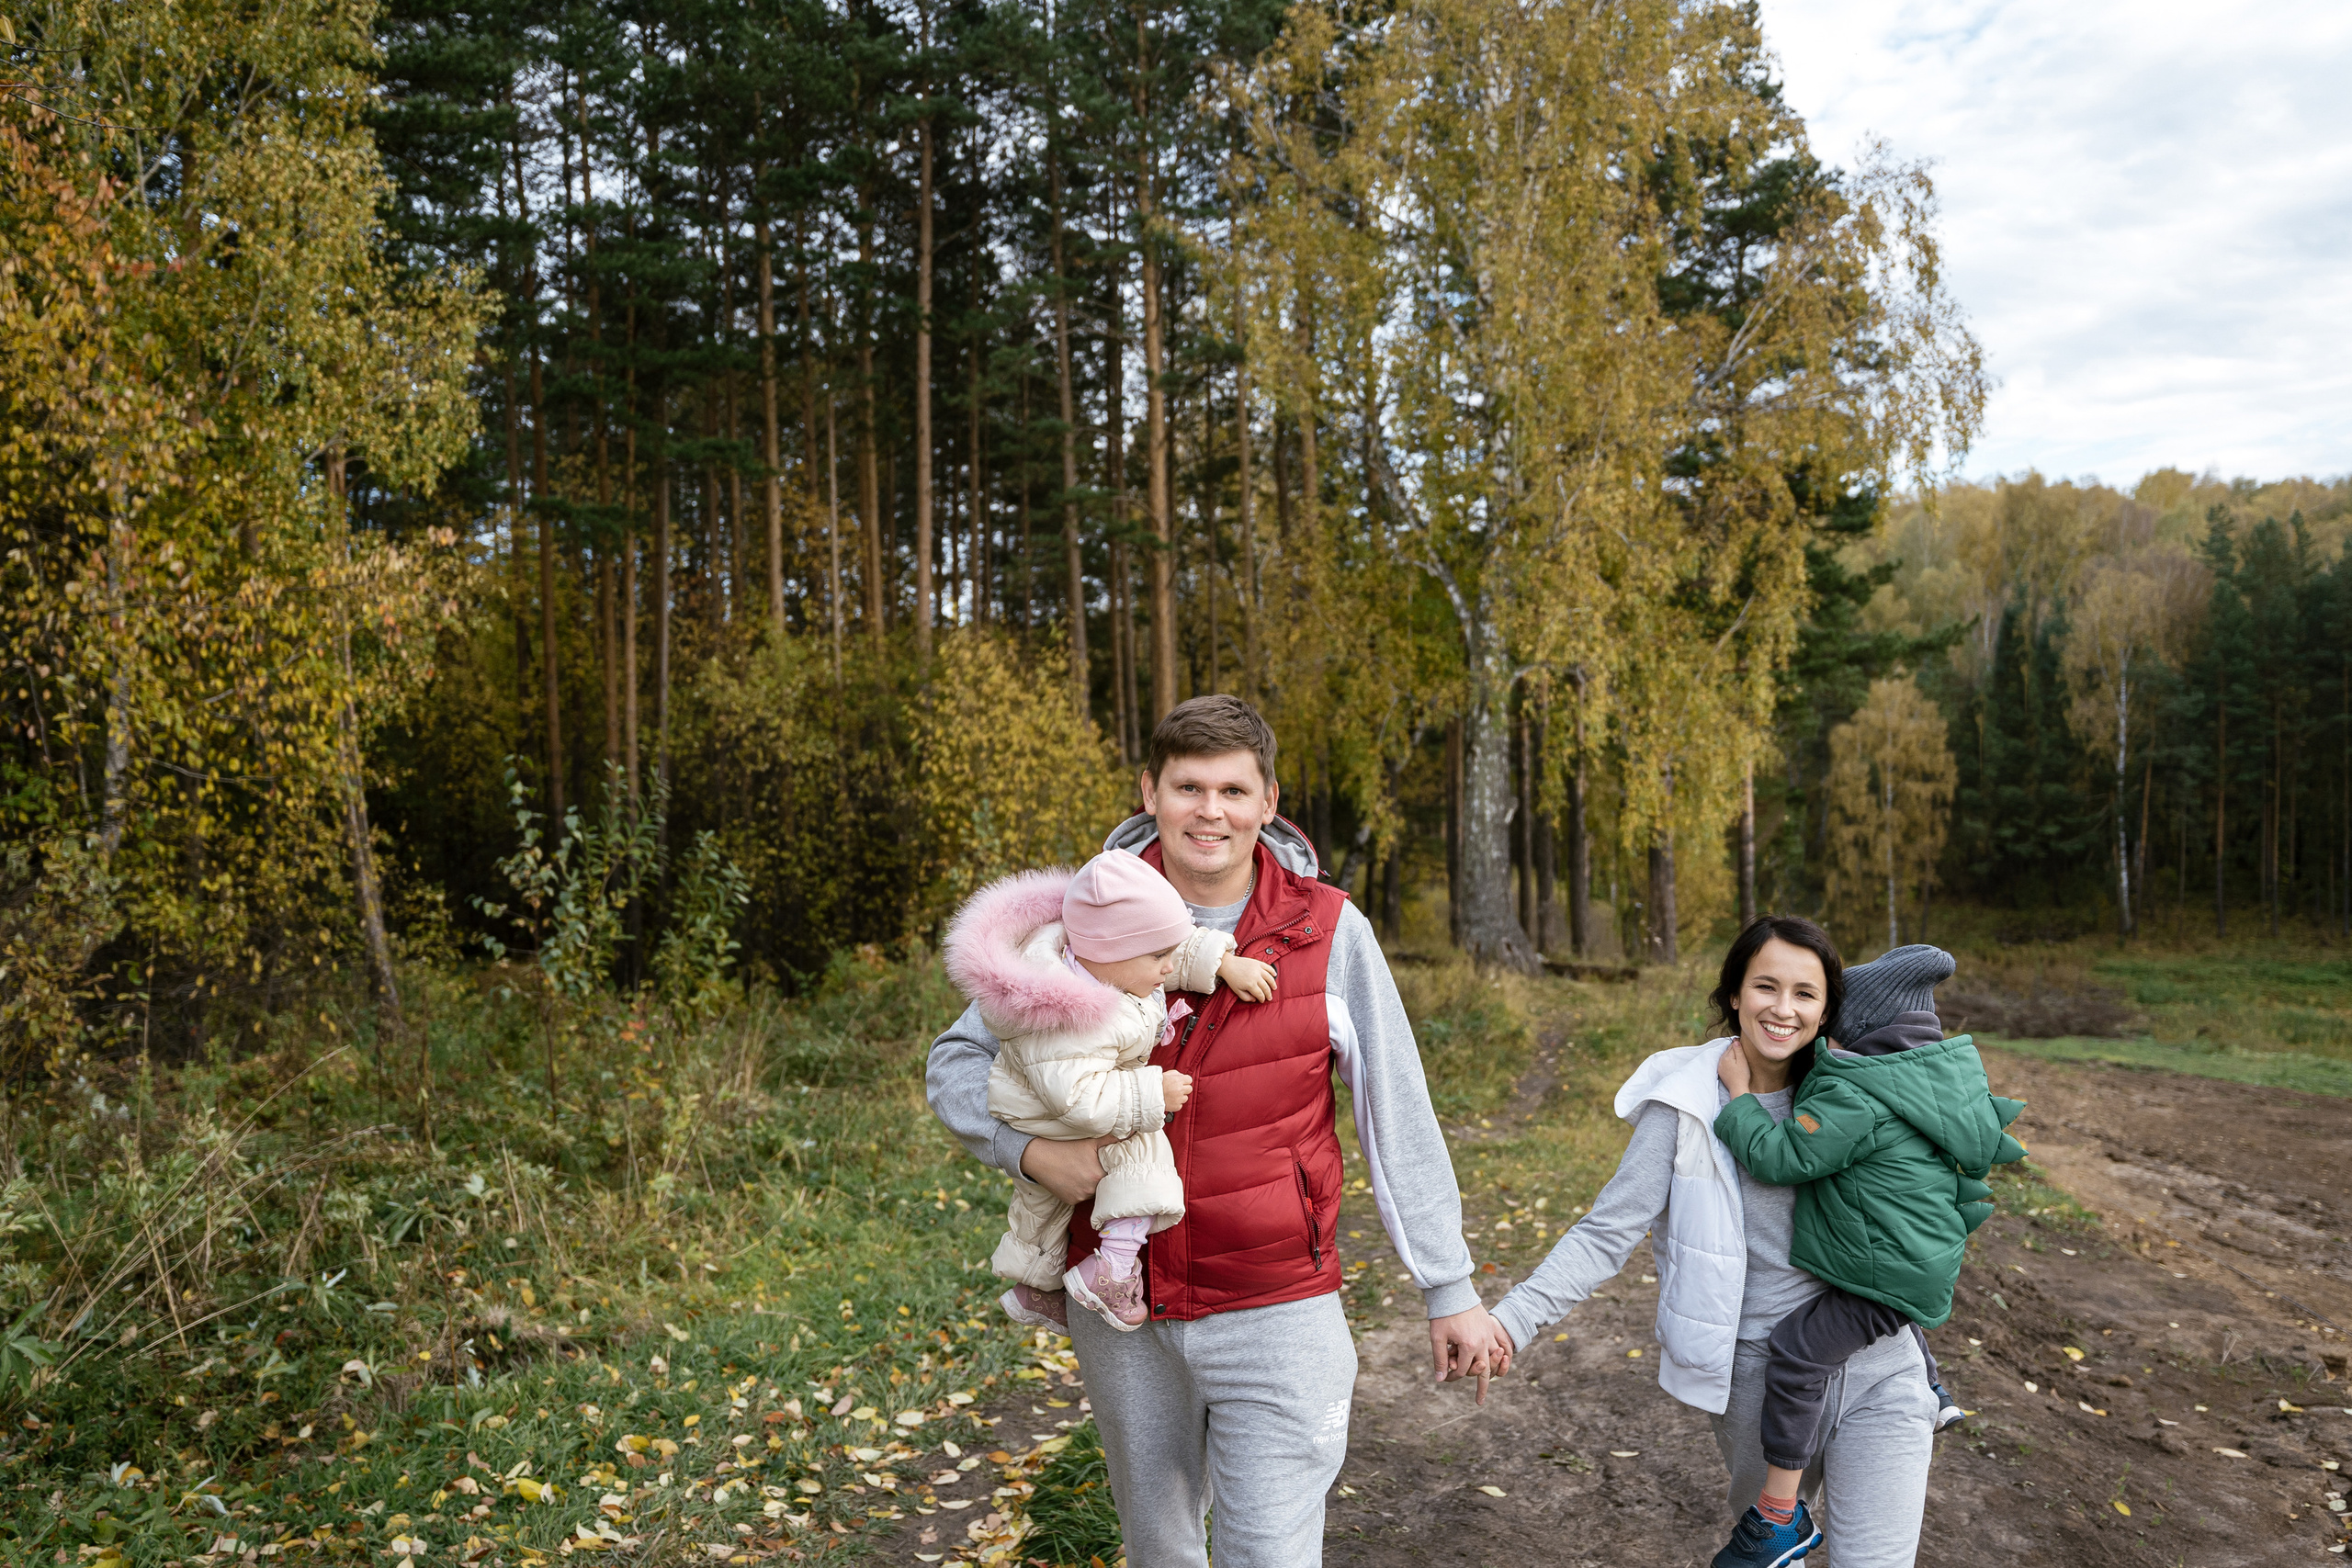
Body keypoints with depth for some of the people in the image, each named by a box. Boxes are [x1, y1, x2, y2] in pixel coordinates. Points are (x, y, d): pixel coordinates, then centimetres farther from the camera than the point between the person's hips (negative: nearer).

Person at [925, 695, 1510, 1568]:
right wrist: (1030, 1149, -18)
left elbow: (1399, 1120, -4)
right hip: (1120, 1312, 3)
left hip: (1274, 1313, -2)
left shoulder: (1328, 932, -9)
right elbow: (958, 1060, 1)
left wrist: (1449, 1292, -3)